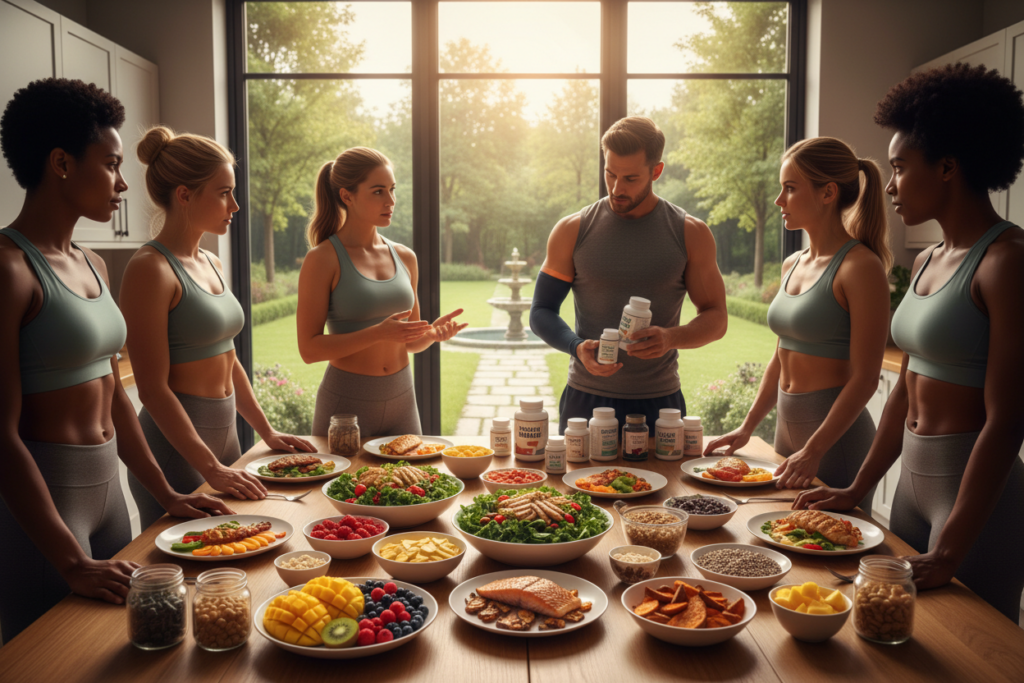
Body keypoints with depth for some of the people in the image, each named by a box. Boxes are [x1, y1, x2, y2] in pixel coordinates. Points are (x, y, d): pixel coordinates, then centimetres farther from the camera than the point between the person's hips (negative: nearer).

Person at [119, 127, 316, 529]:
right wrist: (212, 468, -20)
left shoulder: (211, 264, 10)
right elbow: (153, 389, -18)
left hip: (224, 434, 8)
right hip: (176, 447, -8)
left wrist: (267, 432, 16)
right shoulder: (151, 269, -15)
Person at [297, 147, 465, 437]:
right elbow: (309, 348, -13)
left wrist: (432, 333, -7)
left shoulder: (405, 258, 7)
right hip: (346, 402, -5)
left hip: (402, 401, 5)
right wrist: (379, 333, -23)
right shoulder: (322, 259, -8)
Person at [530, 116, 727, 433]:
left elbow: (716, 317, 4)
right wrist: (577, 347, -16)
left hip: (659, 402, 0)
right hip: (585, 401, 0)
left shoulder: (690, 235, 0)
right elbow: (541, 312, 4)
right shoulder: (572, 231, 0)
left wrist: (671, 337, -17)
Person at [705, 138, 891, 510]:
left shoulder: (861, 267, -14)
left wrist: (813, 451, -21)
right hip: (787, 424, 7)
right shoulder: (792, 265, 9)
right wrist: (747, 427, 12)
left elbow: (864, 378, -17)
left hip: (838, 436, -7)